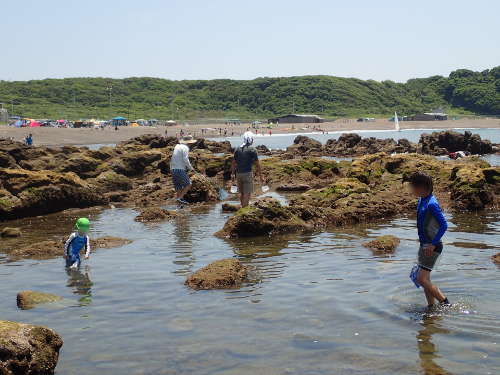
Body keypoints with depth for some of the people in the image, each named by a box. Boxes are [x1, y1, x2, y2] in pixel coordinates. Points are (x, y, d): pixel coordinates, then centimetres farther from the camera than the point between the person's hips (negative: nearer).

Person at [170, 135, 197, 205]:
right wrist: (190, 167, -3)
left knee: (178, 188, 10)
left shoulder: (177, 146, 16)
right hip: (180, 169, -8)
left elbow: (172, 159, 17)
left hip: (173, 169, 8)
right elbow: (185, 159, -16)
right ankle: (180, 198, -7)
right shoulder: (185, 148, -7)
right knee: (188, 184, 2)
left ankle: (179, 203, 10)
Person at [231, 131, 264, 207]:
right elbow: (257, 164, -8)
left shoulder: (238, 149, 7)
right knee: (247, 194, -3)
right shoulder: (252, 149, -8)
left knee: (241, 193, 18)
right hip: (247, 174, -6)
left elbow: (233, 163, 11)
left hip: (238, 173, 6)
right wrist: (261, 176, -2)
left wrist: (233, 174, 21)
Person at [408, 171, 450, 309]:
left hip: (432, 247, -9)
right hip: (424, 245, 9)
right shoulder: (421, 201, 8)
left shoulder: (431, 204, -21)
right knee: (425, 279, 13)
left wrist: (433, 244, -23)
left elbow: (444, 225, -24)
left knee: (422, 279, -12)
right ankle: (431, 306, 22)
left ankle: (445, 303, -1)